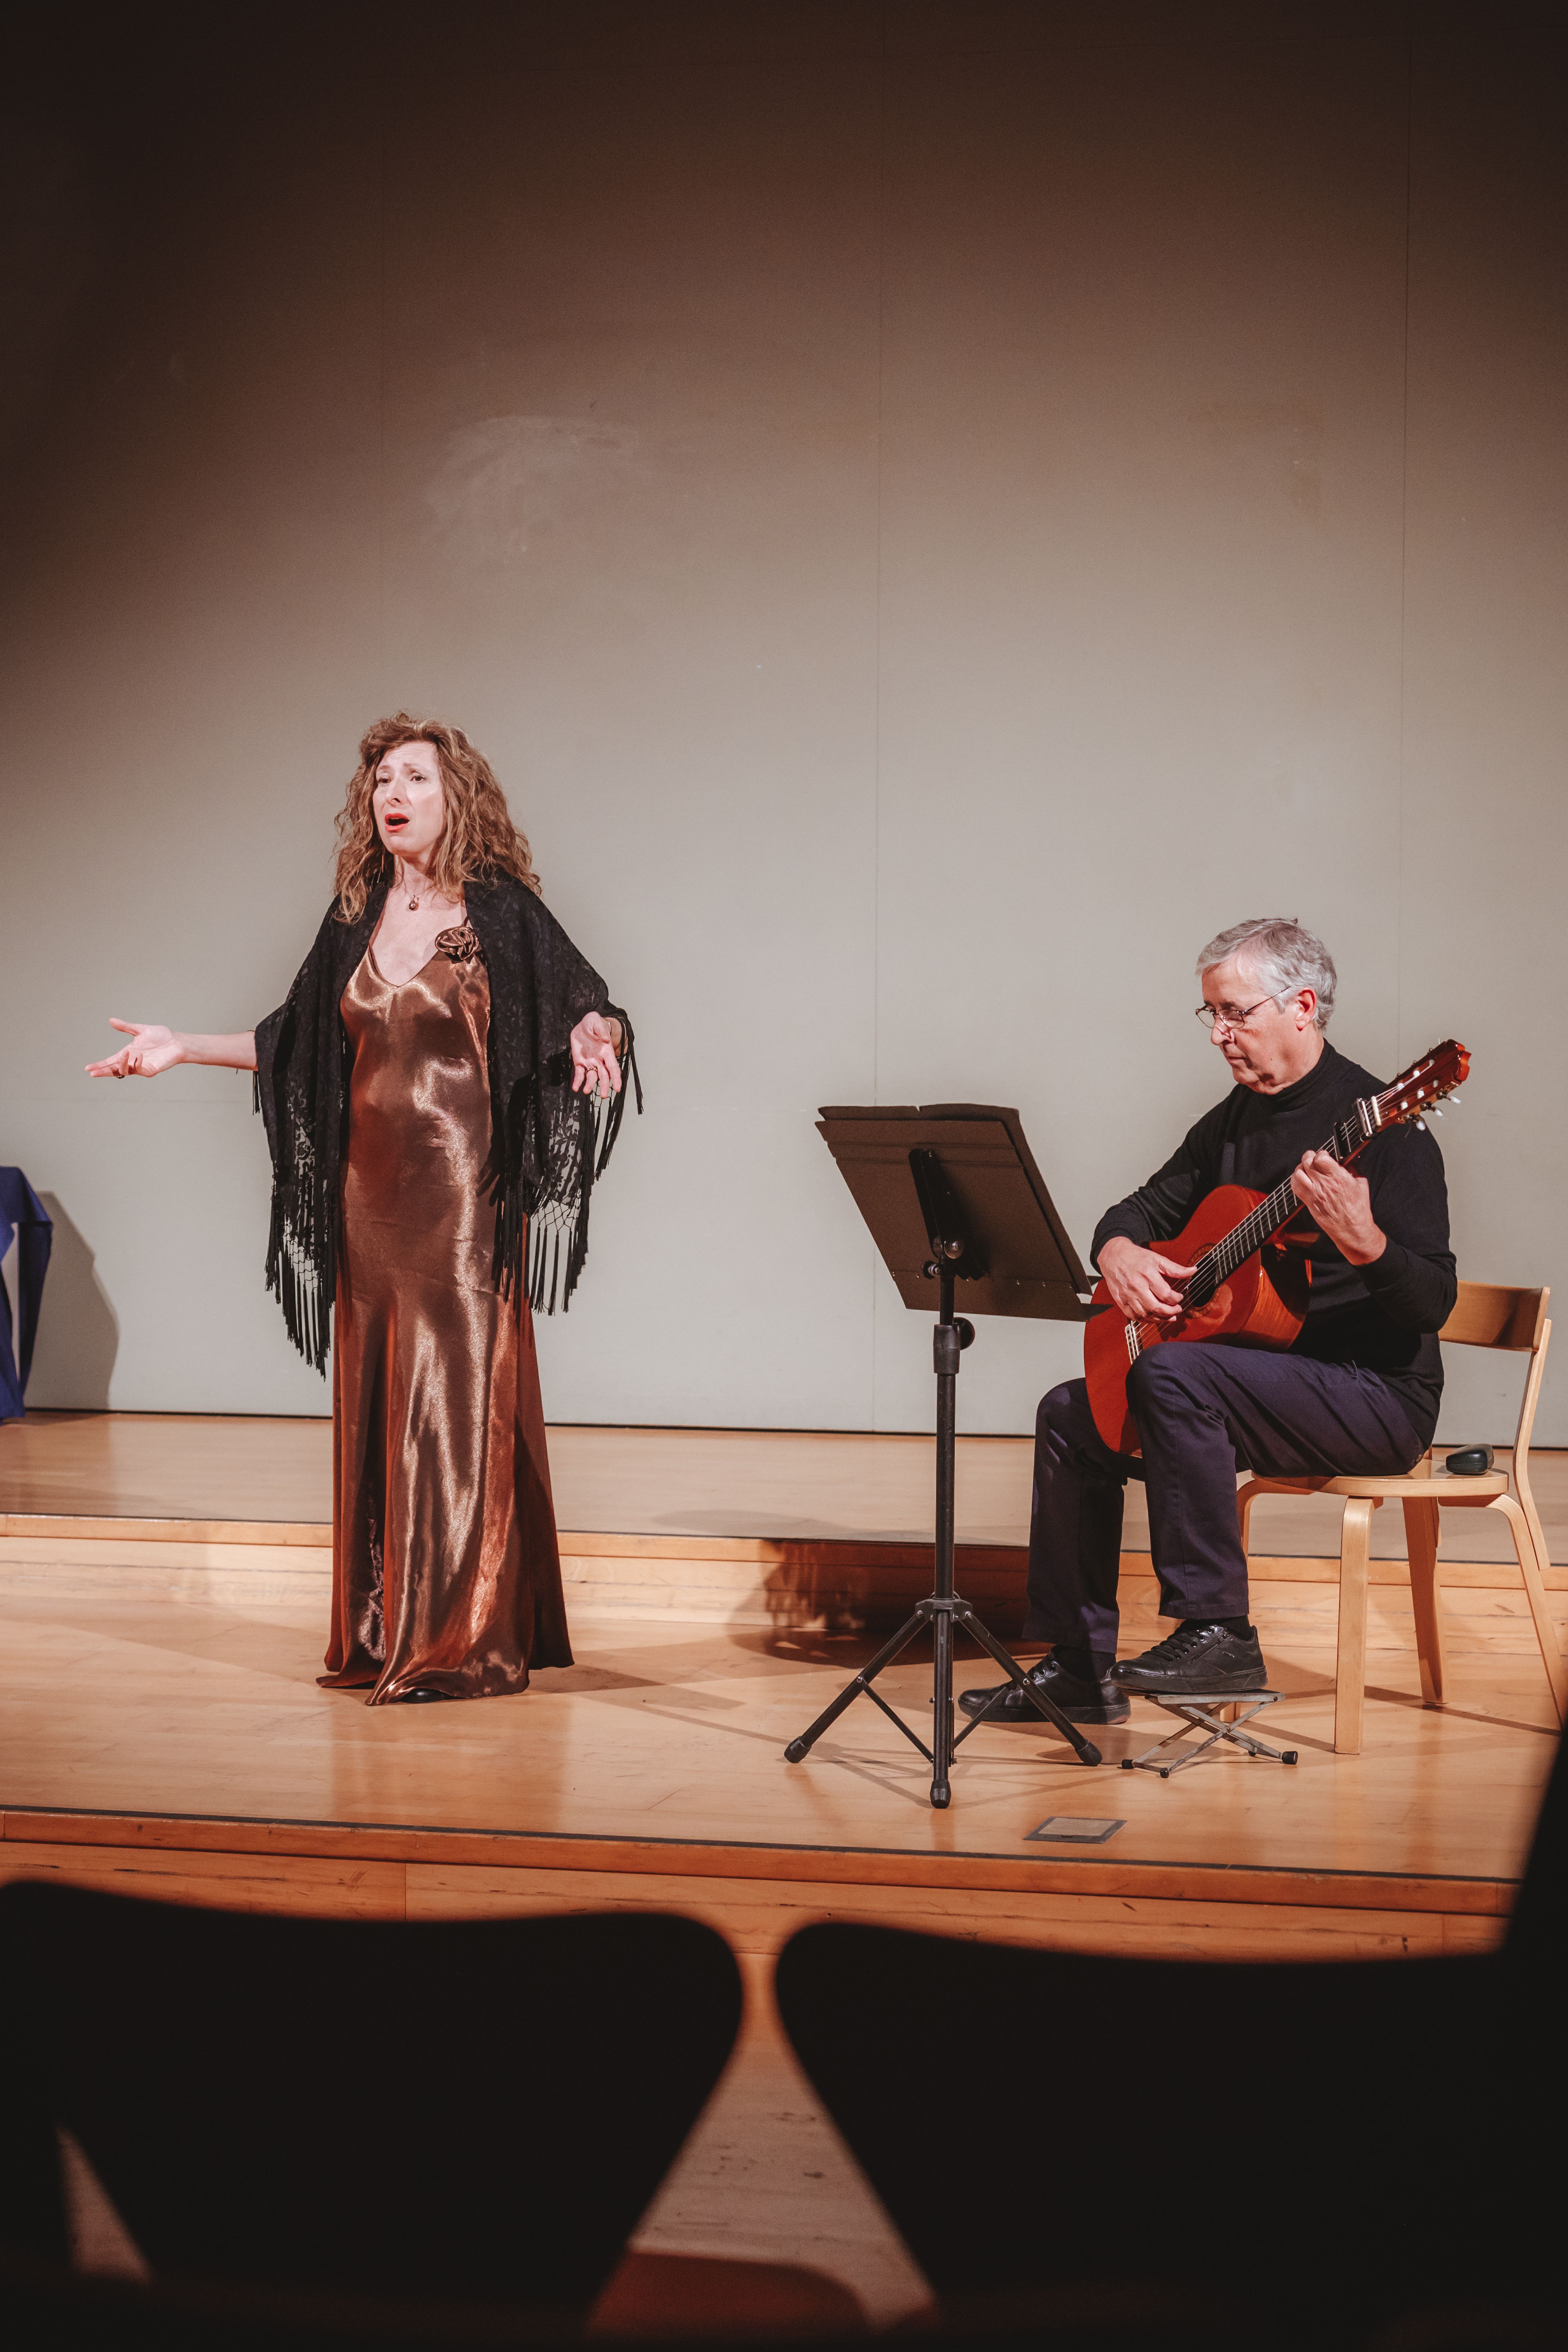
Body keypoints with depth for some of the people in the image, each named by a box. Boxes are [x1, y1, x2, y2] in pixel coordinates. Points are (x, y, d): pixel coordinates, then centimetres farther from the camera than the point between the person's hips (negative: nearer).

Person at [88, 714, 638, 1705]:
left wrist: (592, 1038, -27)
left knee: (457, 1400, -7)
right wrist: (182, 1048, 13)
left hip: (463, 1194, -5)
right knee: (376, 1406, 7)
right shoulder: (358, 917, 12)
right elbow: (294, 1044, 19)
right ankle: (382, 1635, 14)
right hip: (370, 1195, 6)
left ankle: (463, 1640, -3)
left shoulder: (501, 911, -4)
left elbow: (583, 1011, -5)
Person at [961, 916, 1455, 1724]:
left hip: (1379, 1394, -9)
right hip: (1259, 1369, 9)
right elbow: (1143, 1209, 18)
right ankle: (1080, 1666, 8)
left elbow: (1434, 1302, -21)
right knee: (1072, 1416, 4)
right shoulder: (1235, 1120, 11)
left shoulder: (1376, 1121, -15)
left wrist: (1363, 1242, -42)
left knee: (1171, 1373, -31)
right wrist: (1121, 1253, -7)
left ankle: (1218, 1634, -25)